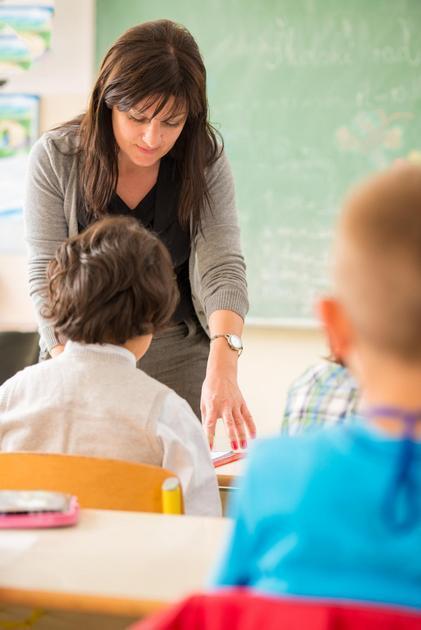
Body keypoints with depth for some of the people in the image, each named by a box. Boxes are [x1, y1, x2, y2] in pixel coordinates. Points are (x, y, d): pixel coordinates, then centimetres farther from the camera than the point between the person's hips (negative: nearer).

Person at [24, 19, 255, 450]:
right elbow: (46, 278, -14)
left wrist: (222, 366, -36)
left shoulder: (205, 161, -10)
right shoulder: (56, 159, -13)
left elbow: (222, 268, -19)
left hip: (180, 353, 1)